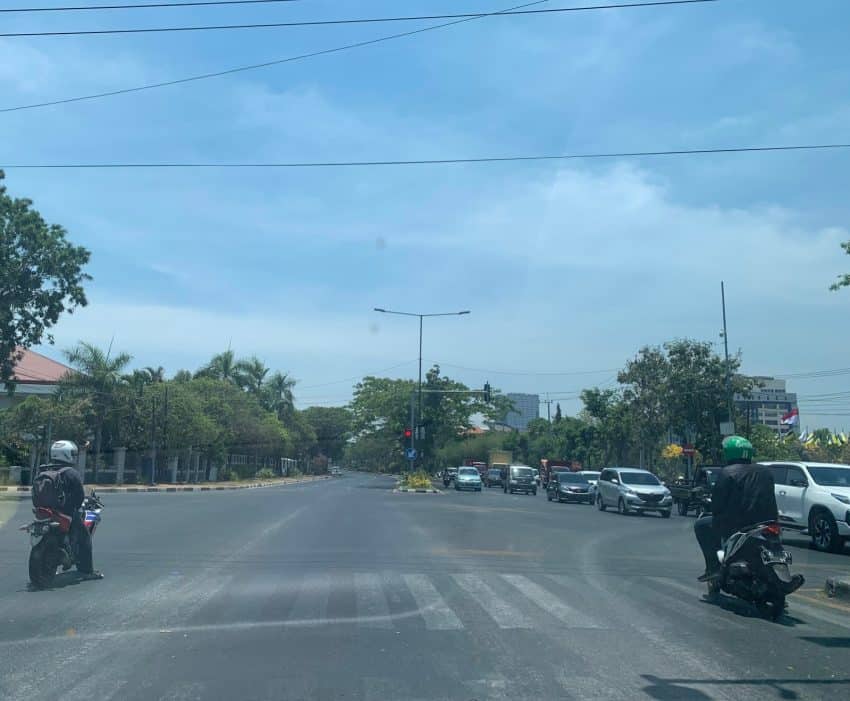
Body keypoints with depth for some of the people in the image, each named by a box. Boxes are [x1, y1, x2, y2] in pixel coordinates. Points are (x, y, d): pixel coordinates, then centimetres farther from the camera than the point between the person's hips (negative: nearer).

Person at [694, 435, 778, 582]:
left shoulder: (727, 473, -6)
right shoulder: (765, 472, 13)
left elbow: (717, 503, -8)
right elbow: (771, 502, 19)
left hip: (736, 526, -6)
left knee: (701, 524, 13)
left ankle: (714, 566, 2)